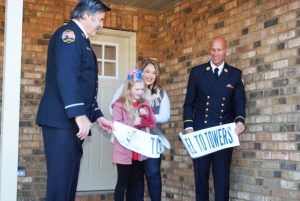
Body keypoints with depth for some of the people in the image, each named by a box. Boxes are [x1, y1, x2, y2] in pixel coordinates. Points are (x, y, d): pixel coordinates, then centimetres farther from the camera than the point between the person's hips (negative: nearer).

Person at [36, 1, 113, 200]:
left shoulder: (81, 40, 23)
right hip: (62, 120, -10)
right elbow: (66, 76, -21)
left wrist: (97, 116, 21)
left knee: (69, 180, 10)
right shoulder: (68, 33, -6)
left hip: (72, 121, 10)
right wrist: (79, 114, -28)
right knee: (60, 180, -9)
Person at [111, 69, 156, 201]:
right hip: (124, 150, -5)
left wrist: (145, 116, -12)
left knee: (133, 182, 14)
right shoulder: (119, 105, -7)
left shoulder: (144, 104, 9)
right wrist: (133, 123, -21)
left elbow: (152, 124, 5)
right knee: (122, 182, 2)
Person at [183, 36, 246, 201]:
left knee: (222, 177, 3)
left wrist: (240, 120, -17)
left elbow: (239, 102, 4)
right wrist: (188, 127, -6)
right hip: (200, 133, 0)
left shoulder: (235, 74, 7)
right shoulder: (197, 72, 6)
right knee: (200, 175, 9)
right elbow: (189, 103, 5)